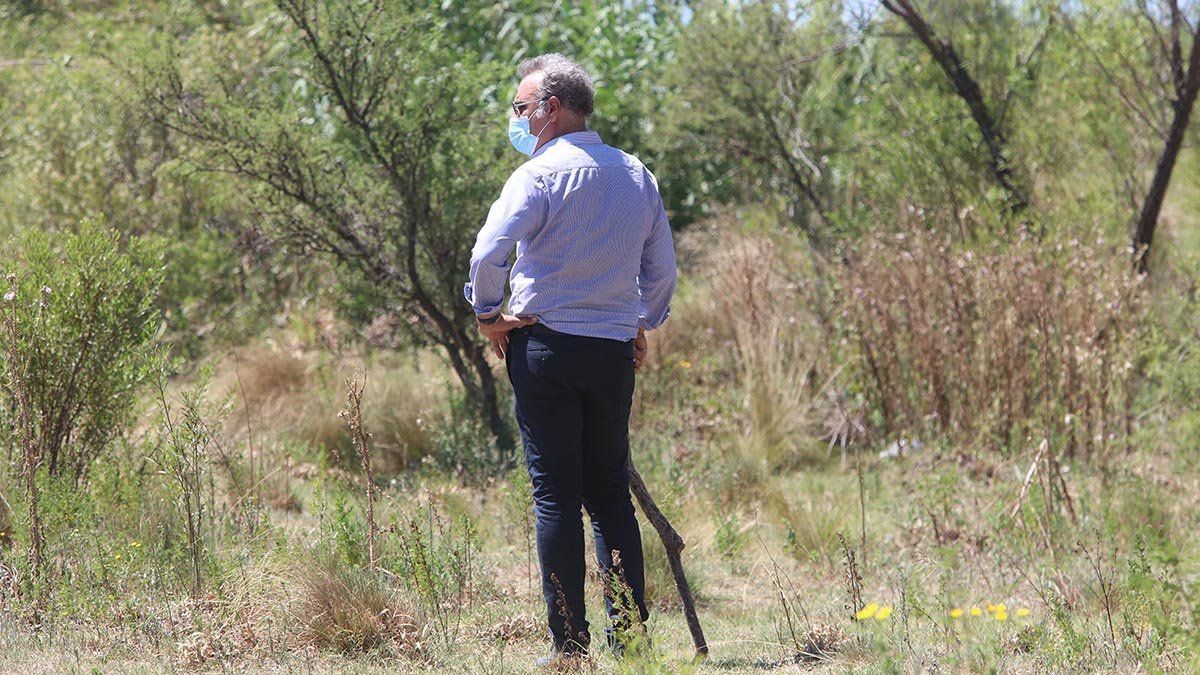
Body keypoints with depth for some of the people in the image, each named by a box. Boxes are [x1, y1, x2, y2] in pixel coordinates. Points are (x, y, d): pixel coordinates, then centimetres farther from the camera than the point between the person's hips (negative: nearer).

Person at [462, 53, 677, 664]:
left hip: (545, 346, -5)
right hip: (614, 351, 5)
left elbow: (488, 255, -18)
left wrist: (487, 315, -4)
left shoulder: (540, 175, -9)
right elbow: (661, 269, 15)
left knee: (556, 497, -2)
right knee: (611, 494, 11)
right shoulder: (637, 175, 10)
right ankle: (629, 635, 9)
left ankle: (569, 643, -4)